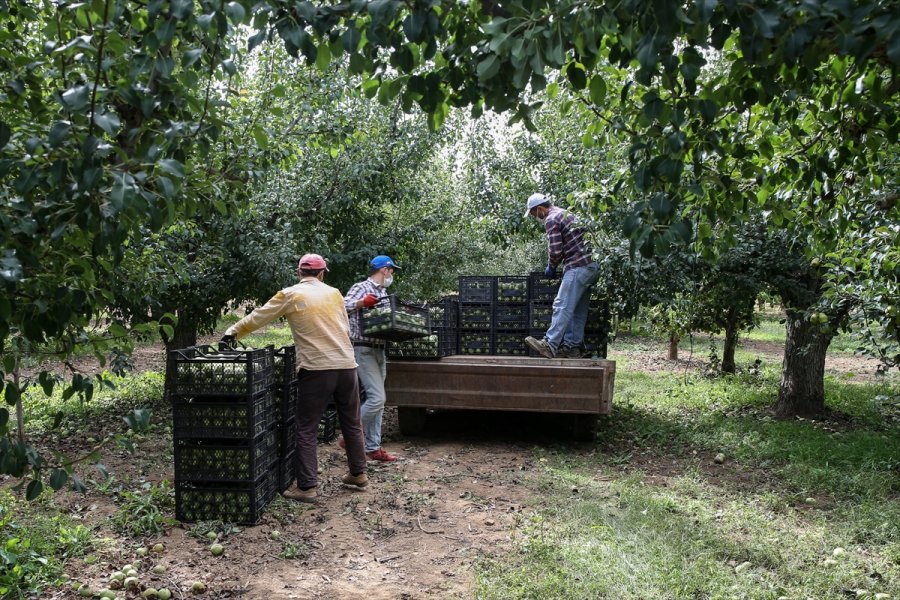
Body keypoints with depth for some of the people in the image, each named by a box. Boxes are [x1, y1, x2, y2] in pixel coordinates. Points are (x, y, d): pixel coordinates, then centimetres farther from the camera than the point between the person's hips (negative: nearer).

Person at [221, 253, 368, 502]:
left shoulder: (290, 295, 2)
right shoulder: (334, 293, 12)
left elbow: (258, 317, 7)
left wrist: (232, 333, 18)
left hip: (317, 369, -4)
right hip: (346, 365, 4)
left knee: (307, 428, 4)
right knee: (351, 423, 18)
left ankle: (307, 486, 3)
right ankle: (359, 473, 27)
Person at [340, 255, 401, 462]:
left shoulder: (383, 293, 17)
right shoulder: (361, 288, -9)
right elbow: (343, 307, -21)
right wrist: (362, 302, -34)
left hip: (379, 350, 9)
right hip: (363, 350, -9)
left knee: (378, 399, 9)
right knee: (377, 397, -15)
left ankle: (373, 448, 14)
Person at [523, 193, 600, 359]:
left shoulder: (551, 219, -6)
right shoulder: (567, 214, 24)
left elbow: (555, 251, -13)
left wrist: (551, 267, 5)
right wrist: (554, 264, 21)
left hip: (578, 267, -10)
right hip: (592, 266, 10)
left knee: (562, 306, -13)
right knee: (578, 310, 9)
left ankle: (550, 344, -18)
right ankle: (573, 346, 10)